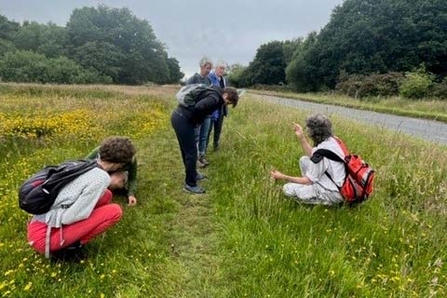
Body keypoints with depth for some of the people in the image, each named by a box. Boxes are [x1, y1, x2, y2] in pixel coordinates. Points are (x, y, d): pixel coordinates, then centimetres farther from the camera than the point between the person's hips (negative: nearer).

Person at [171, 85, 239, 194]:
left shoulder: (213, 93, 16)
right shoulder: (215, 98, -15)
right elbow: (198, 108, -29)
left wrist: (197, 120, 14)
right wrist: (198, 121, -10)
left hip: (178, 116, 10)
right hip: (182, 120, -10)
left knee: (187, 150, 22)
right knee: (191, 153, -1)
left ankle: (192, 174, 38)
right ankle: (190, 184, 10)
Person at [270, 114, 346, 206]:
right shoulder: (331, 140, 0)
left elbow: (308, 180, -18)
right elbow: (312, 156, 16)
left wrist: (283, 177, -12)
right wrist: (301, 136, 11)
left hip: (332, 194, -9)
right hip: (340, 185, 9)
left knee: (288, 188, -9)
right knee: (304, 160, 15)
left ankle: (325, 201, -4)